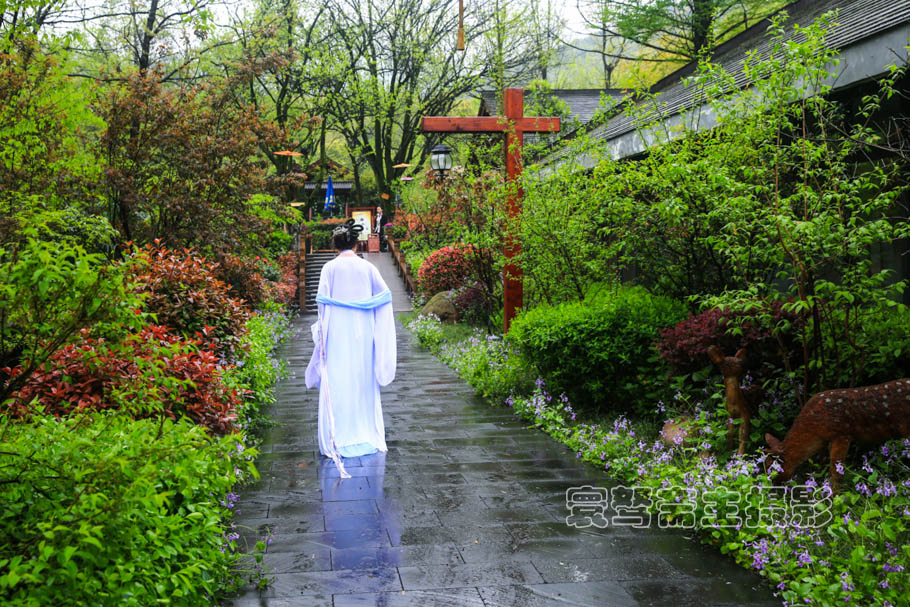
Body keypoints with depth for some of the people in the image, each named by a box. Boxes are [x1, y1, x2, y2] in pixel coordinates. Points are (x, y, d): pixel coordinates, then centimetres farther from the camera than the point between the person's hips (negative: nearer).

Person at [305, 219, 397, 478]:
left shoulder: (330, 268, -5)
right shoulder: (367, 267, 1)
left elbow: (322, 301, -6)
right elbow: (384, 295, 8)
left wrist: (322, 329, 3)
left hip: (338, 331, -2)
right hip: (363, 331, 3)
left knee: (337, 382, 1)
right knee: (363, 380, 11)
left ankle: (338, 439, 1)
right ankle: (367, 435, 17)